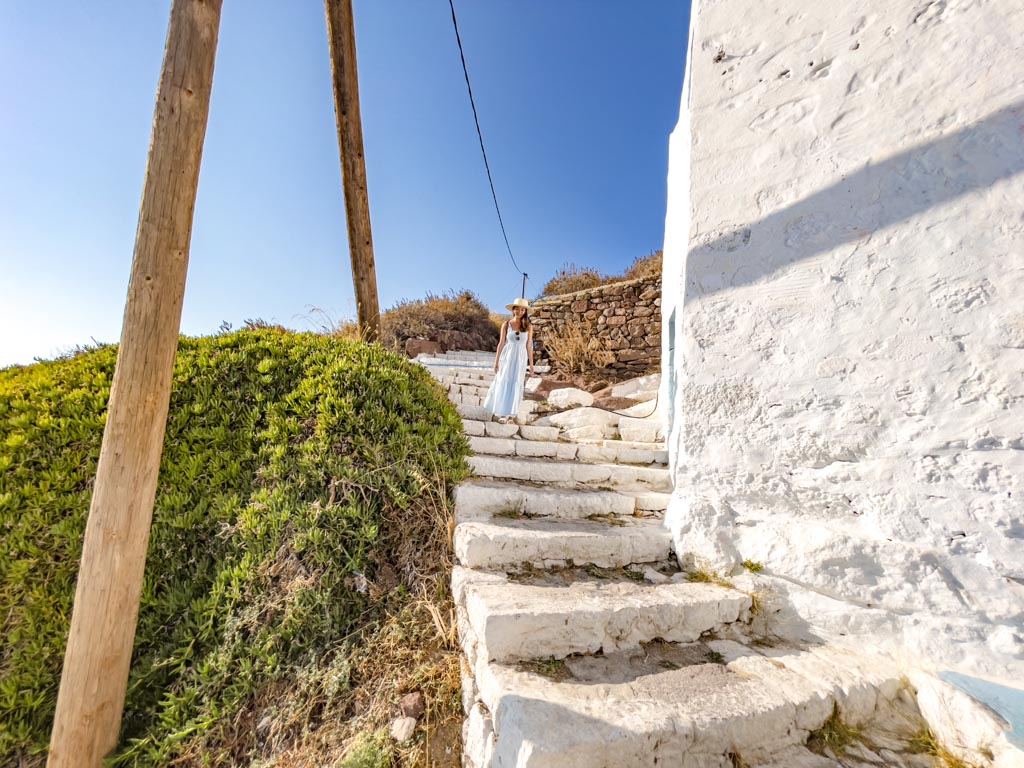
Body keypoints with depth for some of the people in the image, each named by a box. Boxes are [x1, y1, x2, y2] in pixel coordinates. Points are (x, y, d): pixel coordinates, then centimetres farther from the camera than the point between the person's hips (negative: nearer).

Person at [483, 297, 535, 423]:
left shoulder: (528, 326, -2)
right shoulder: (506, 324, -3)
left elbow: (529, 346, 3)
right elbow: (501, 343, 0)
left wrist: (531, 364, 3)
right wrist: (496, 361, -1)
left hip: (521, 358, 1)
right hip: (507, 356, 0)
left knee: (515, 385, 4)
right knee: (503, 384, 3)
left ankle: (510, 413, 16)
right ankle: (502, 411, 18)